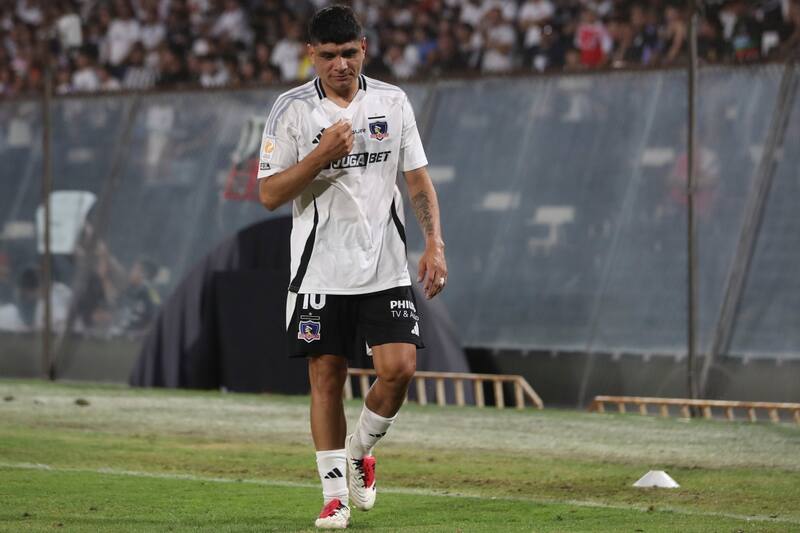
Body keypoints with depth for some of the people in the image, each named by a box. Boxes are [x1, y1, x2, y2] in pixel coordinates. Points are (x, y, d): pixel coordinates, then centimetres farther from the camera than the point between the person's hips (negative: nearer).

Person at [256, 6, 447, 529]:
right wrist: (322, 155, -18)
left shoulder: (392, 101, 5)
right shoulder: (292, 109, -3)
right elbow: (269, 193, -5)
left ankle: (360, 452, 17)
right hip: (321, 269, -2)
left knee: (399, 369, -10)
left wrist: (435, 243, -1)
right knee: (326, 377, -2)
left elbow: (418, 177, 11)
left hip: (386, 268, 2)